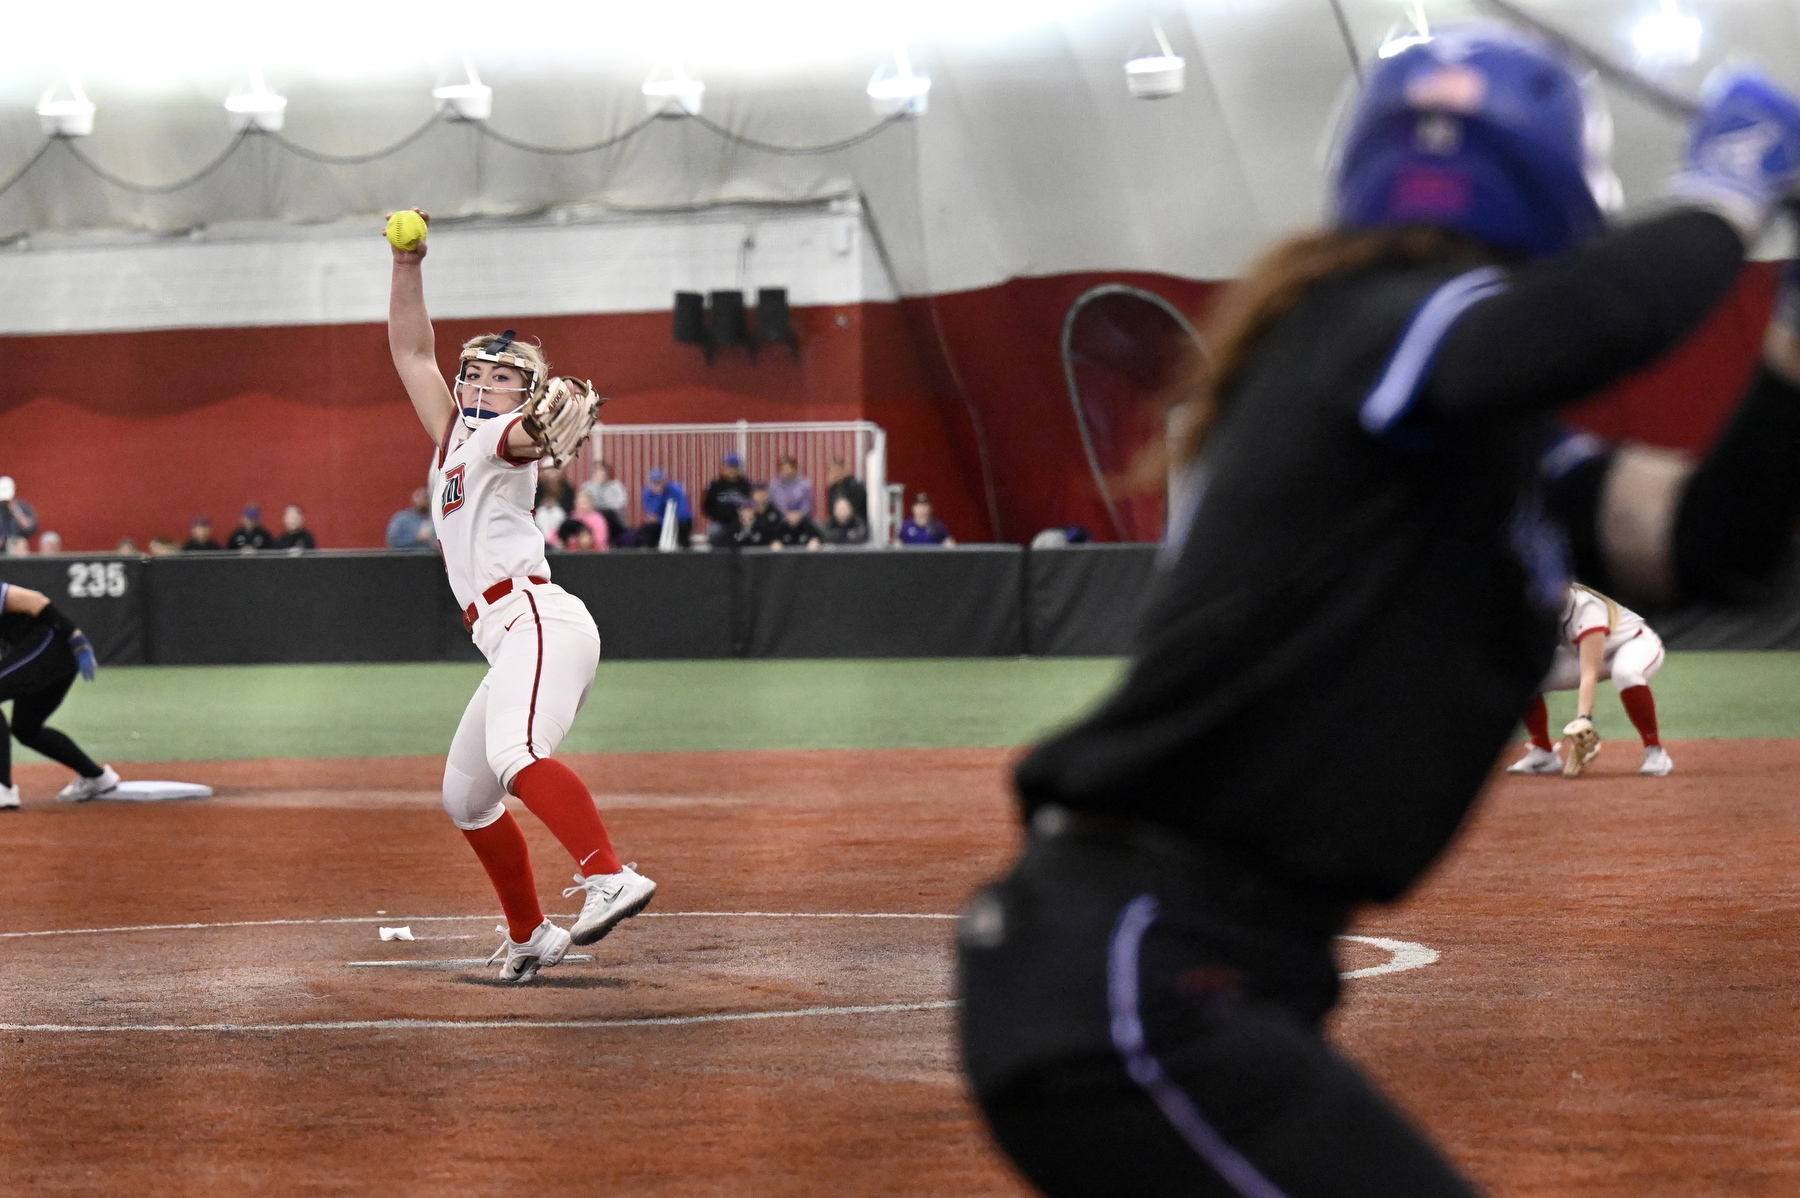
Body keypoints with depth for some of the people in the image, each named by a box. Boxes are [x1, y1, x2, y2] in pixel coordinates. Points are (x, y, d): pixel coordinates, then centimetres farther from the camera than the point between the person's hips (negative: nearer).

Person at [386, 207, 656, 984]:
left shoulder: (505, 440, 0)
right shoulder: (453, 436, 23)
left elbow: (526, 433, -25)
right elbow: (411, 350, 26)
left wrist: (553, 404, -48)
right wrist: (407, 263, 18)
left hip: (540, 620, -10)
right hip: (511, 640, 10)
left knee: (515, 755, -34)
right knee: (464, 797, 17)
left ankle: (610, 878, -51)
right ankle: (530, 939, 26)